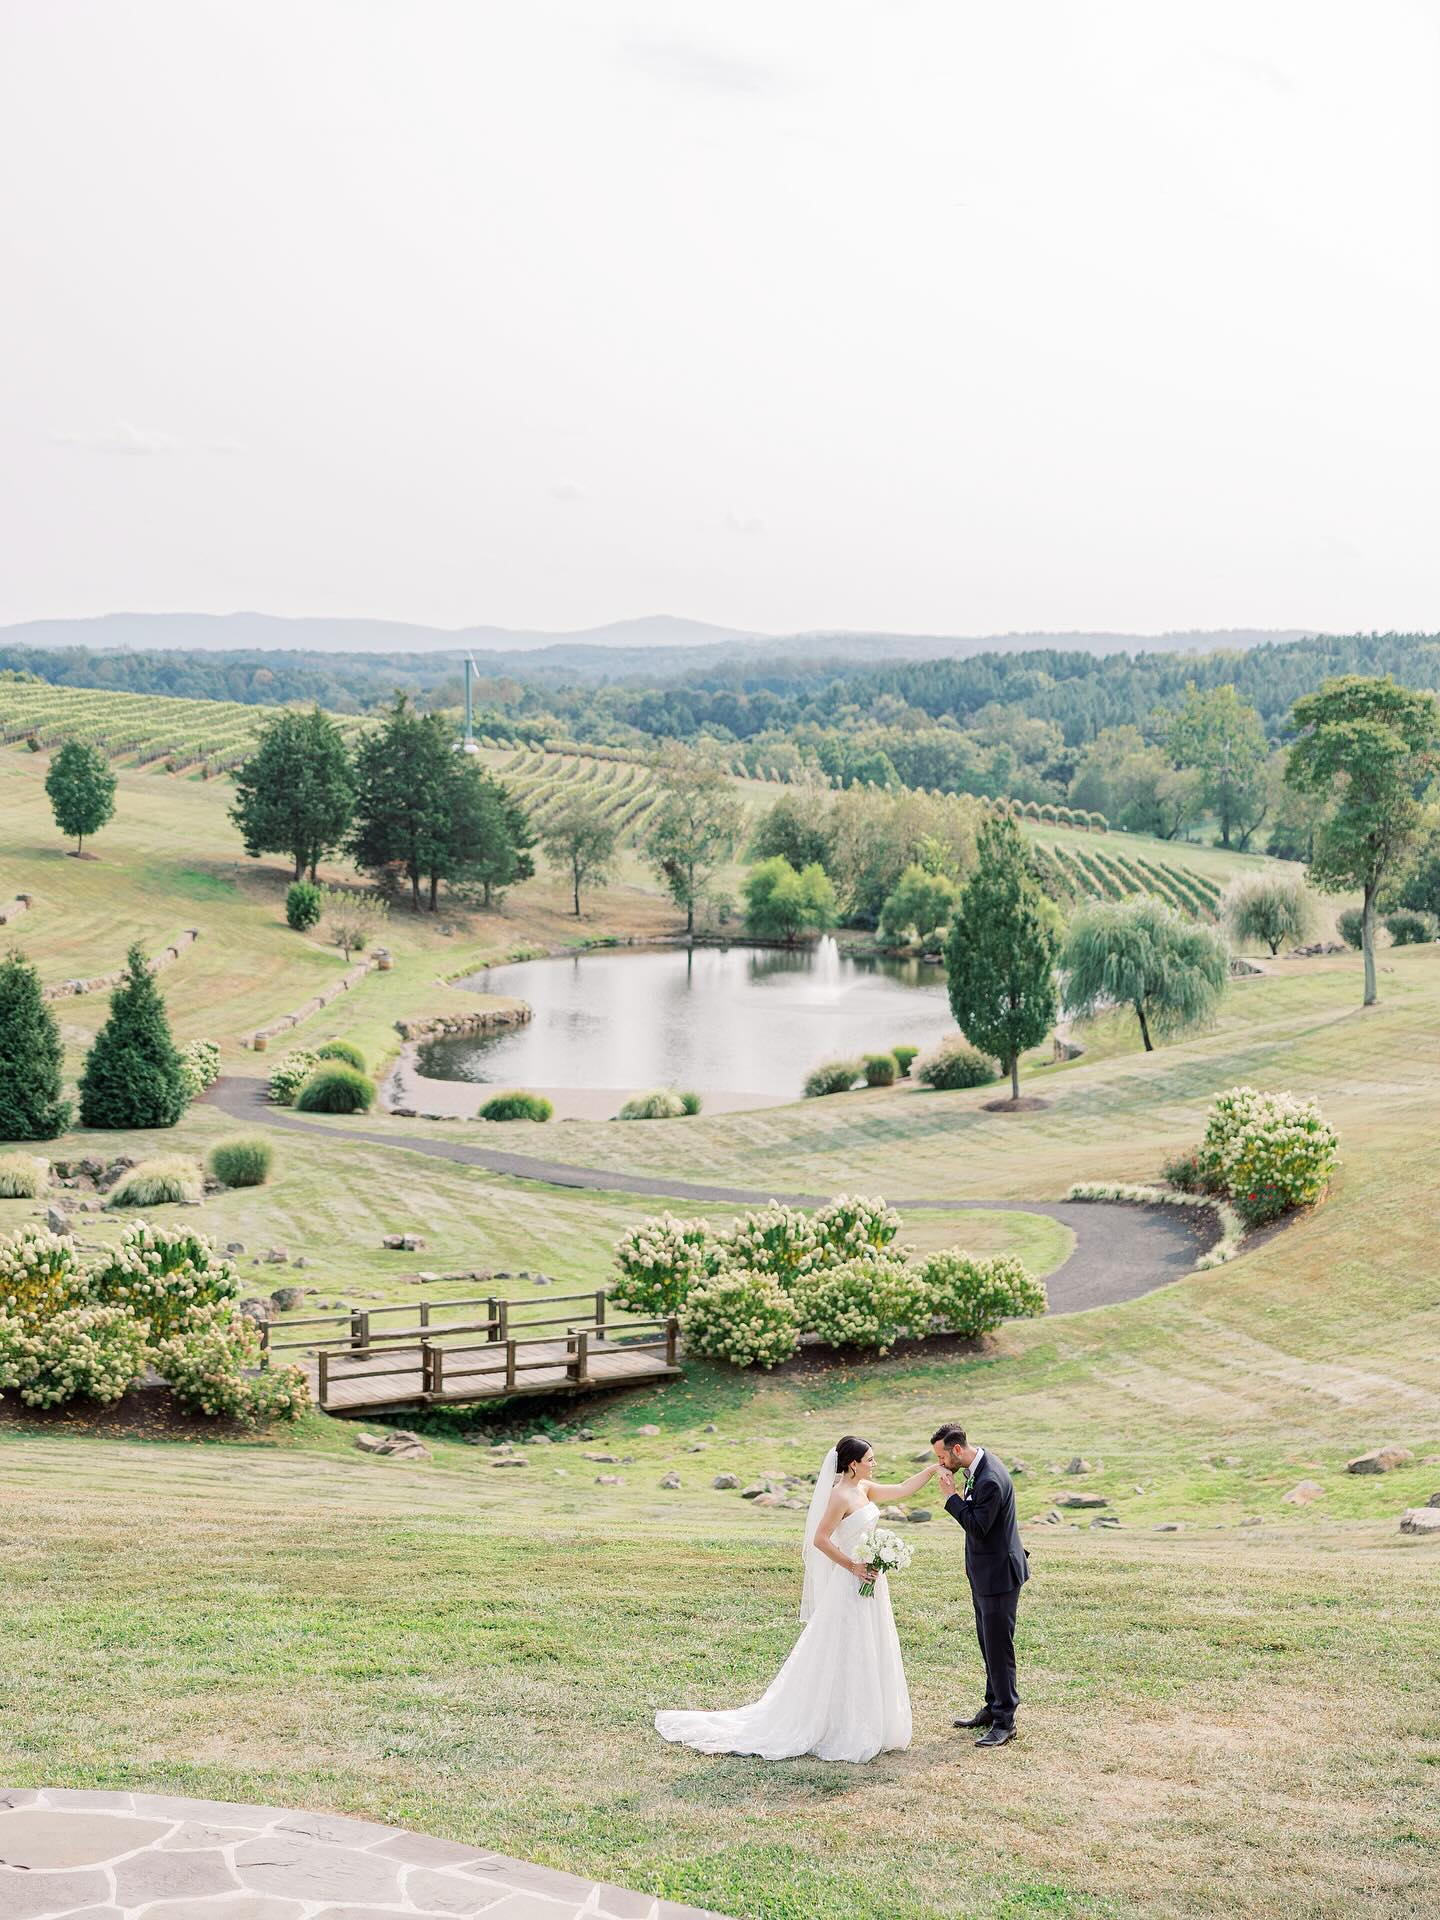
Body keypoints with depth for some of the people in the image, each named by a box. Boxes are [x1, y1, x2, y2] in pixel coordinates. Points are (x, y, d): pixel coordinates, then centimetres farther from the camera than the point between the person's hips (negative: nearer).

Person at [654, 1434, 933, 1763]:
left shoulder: (864, 1488, 8)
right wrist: (853, 1567, -20)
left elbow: (901, 1490, 19)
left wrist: (934, 1468, 15)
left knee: (868, 1657, 15)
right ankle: (843, 1734, 7)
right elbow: (820, 1539, -20)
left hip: (869, 1582, 9)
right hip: (851, 1587, -9)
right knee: (846, 1658, -1)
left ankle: (865, 1729, 24)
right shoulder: (841, 1495, -17)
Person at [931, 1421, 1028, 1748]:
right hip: (984, 1573, 10)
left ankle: (1004, 1721, 5)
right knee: (988, 1644, 19)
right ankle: (993, 1708, 30)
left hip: (999, 1574, -10)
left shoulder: (990, 1480, -28)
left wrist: (952, 1496, -21)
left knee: (999, 1647, -2)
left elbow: (978, 1527, -25)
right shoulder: (978, 1466, 4)